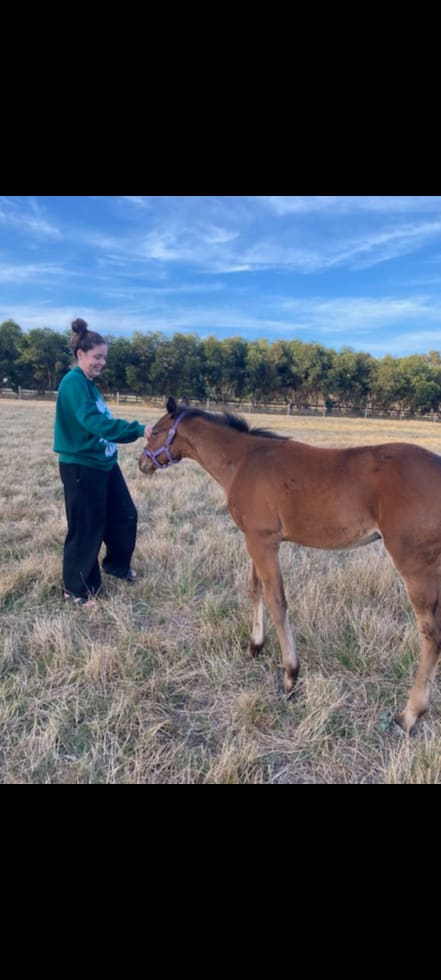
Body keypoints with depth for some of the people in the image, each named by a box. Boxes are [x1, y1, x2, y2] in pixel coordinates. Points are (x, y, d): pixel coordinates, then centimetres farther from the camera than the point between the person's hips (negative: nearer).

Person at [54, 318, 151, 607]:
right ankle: (76, 589, 20)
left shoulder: (88, 384, 11)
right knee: (87, 529, 1)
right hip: (81, 467, -9)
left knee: (125, 515, 16)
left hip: (104, 463, 9)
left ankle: (117, 563, 39)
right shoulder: (74, 382, -17)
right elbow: (94, 422, -30)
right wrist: (139, 430, -36)